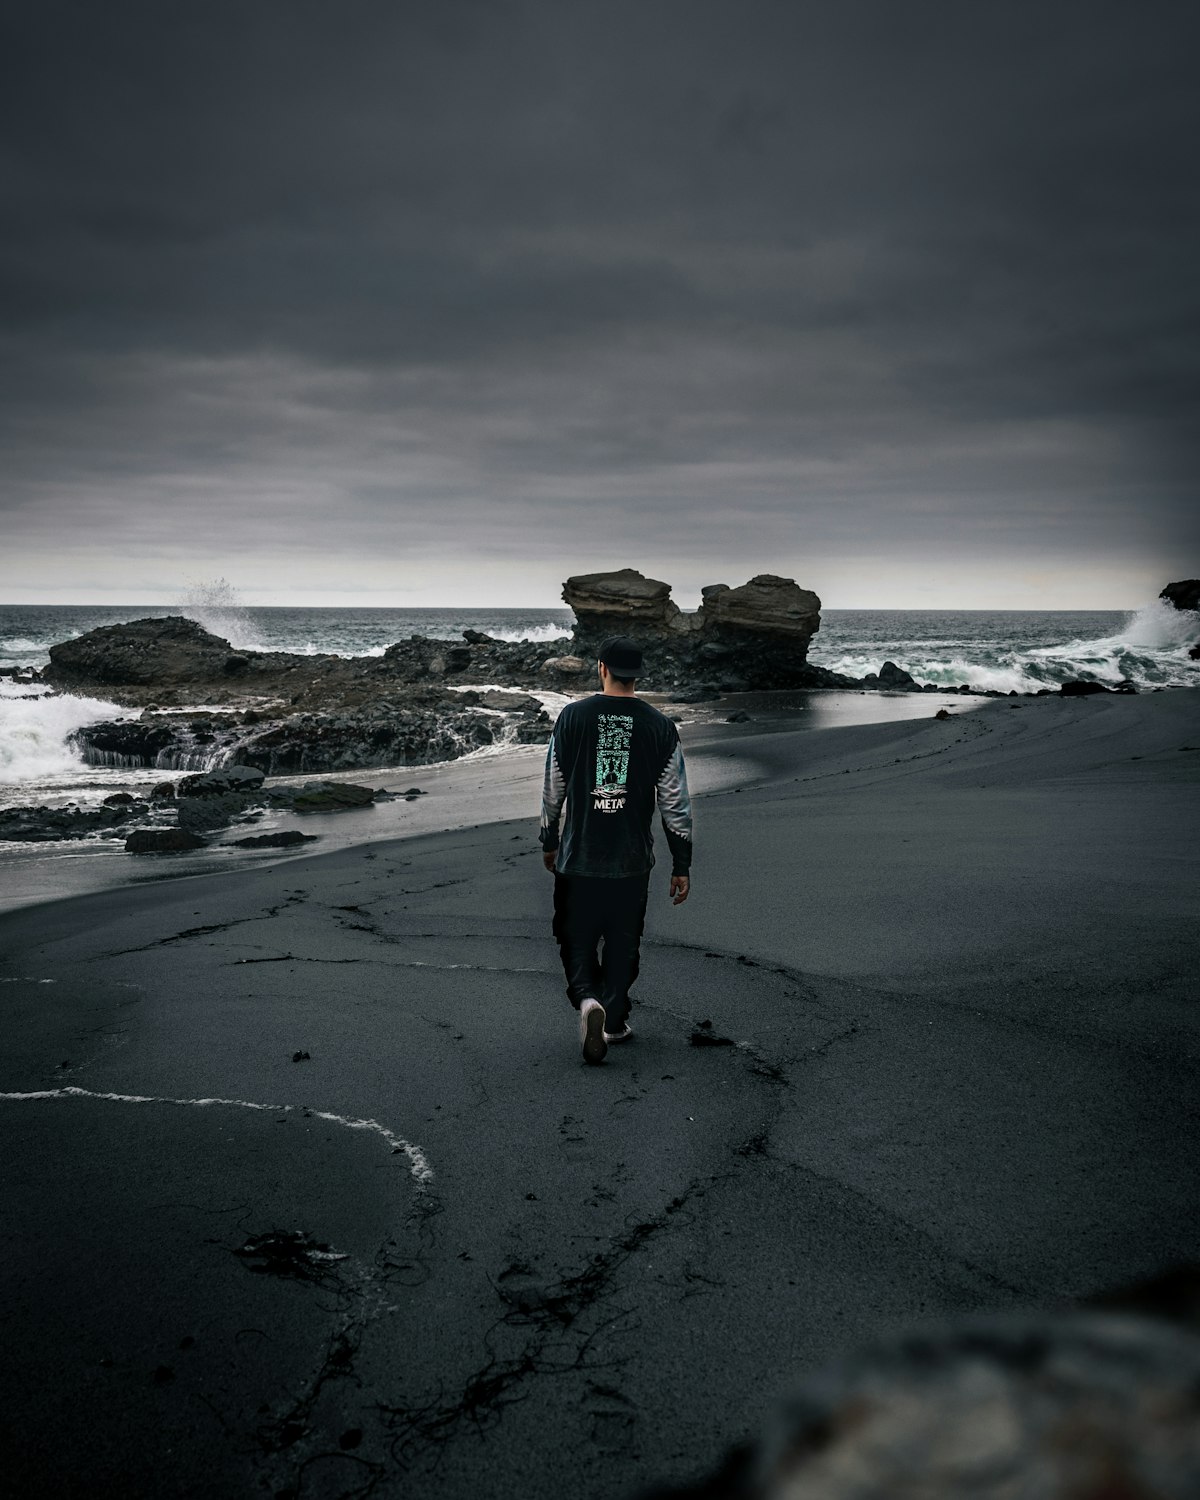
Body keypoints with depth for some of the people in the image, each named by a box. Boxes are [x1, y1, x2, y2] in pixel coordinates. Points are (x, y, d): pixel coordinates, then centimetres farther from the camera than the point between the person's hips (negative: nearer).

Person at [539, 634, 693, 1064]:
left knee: (577, 939, 10)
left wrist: (549, 842, 17)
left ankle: (587, 998, -15)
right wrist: (681, 866, 6)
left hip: (578, 855, -1)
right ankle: (614, 1021, 24)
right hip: (633, 860, 1)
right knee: (623, 942, 16)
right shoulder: (659, 727, -3)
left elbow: (553, 788, 2)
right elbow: (675, 802, -2)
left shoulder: (573, 716, -4)